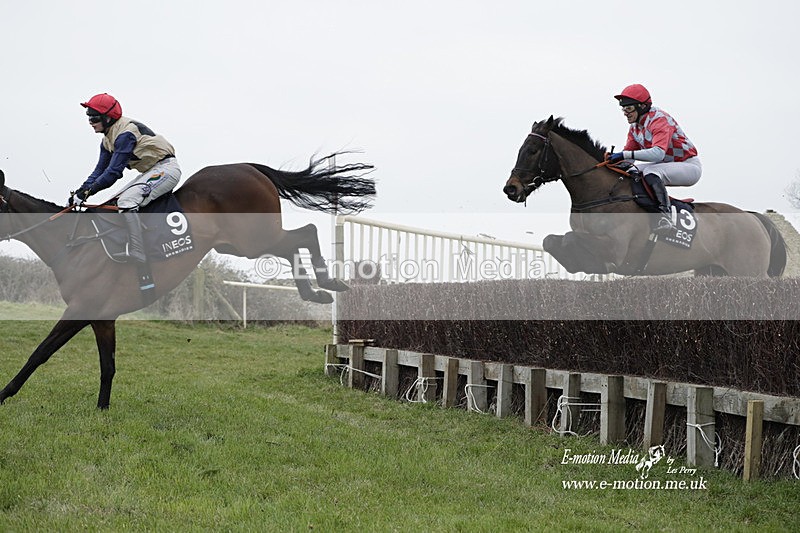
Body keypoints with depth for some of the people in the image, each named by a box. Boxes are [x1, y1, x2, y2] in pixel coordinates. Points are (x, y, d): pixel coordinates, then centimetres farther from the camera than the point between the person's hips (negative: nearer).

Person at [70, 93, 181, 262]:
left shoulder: (125, 133, -22)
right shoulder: (107, 140, 10)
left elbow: (114, 171, -26)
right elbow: (100, 170, 10)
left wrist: (88, 191, -25)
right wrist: (82, 190, -4)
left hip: (166, 168, -11)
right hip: (150, 171, 11)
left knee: (126, 201, -26)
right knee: (116, 202, 14)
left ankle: (136, 252, -33)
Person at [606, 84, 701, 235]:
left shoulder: (659, 119, -22)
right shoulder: (635, 126, 6)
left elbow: (659, 153, -37)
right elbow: (629, 157, 6)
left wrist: (625, 155, -41)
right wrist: (611, 159, -16)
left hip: (689, 166, -9)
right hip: (667, 165, 9)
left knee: (651, 172, -35)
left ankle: (665, 216, -46)